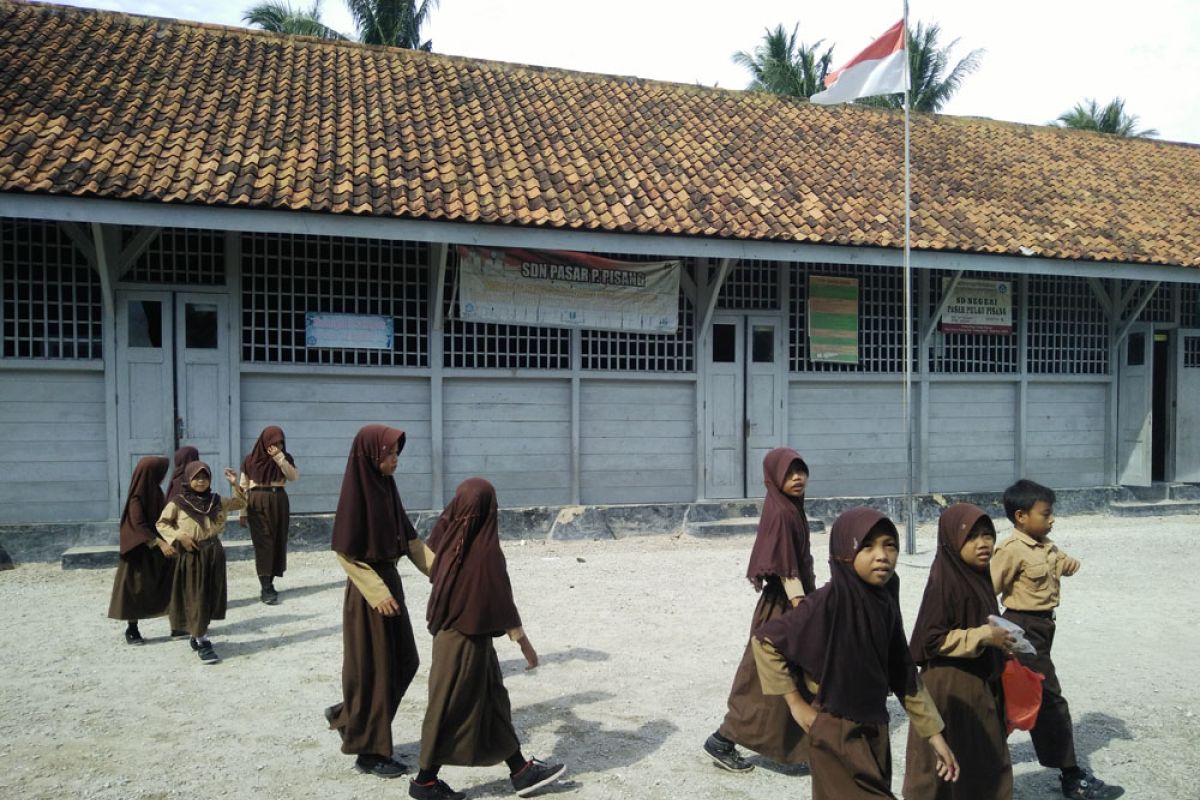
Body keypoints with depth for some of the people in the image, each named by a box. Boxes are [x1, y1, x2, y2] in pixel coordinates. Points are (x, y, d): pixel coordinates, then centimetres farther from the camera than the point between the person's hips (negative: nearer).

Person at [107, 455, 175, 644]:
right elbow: (139, 526, -24)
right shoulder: (137, 498, -17)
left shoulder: (155, 491, 7)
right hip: (140, 551, -8)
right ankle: (131, 629, 15)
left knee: (170, 585, 6)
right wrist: (160, 543, -31)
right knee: (136, 589, 3)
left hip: (157, 550, 8)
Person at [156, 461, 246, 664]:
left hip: (214, 553, 4)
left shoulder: (216, 501, 4)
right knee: (196, 598, -2)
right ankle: (202, 642, 3)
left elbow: (241, 503, 8)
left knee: (211, 597, 10)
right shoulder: (178, 503, -5)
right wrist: (179, 536, -14)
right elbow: (161, 524, 1)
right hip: (192, 555, -4)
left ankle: (197, 635, 28)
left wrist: (235, 485, -7)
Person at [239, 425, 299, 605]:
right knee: (264, 543, -9)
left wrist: (279, 457, -18)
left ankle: (268, 584, 15)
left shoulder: (285, 458, 5)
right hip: (258, 504, -3)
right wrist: (242, 512, -1)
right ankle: (266, 588, -11)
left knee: (278, 542, 4)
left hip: (279, 502, 3)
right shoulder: (251, 460, -1)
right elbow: (243, 486, 2)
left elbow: (294, 476, -12)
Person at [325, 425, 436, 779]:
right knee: (372, 669, 2)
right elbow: (345, 552, -18)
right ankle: (370, 752, 16)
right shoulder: (356, 492, -17)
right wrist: (376, 591, -20)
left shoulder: (386, 487, 7)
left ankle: (347, 715, 32)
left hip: (390, 580, 8)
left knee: (404, 662, 15)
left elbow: (408, 537, 10)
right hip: (367, 592, -8)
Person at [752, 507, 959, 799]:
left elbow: (904, 675, 8)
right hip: (836, 734, -7)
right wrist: (796, 703, -14)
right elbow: (764, 640, -18)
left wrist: (934, 734, 10)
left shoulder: (886, 603, -2)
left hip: (875, 731, 7)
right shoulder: (829, 600, -22)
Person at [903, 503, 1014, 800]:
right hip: (951, 689, -8)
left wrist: (1000, 639, 5)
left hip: (982, 686, 8)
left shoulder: (979, 577, 5)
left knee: (988, 759, 18)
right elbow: (932, 639, -22)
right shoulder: (944, 583, -20)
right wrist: (983, 636, -23)